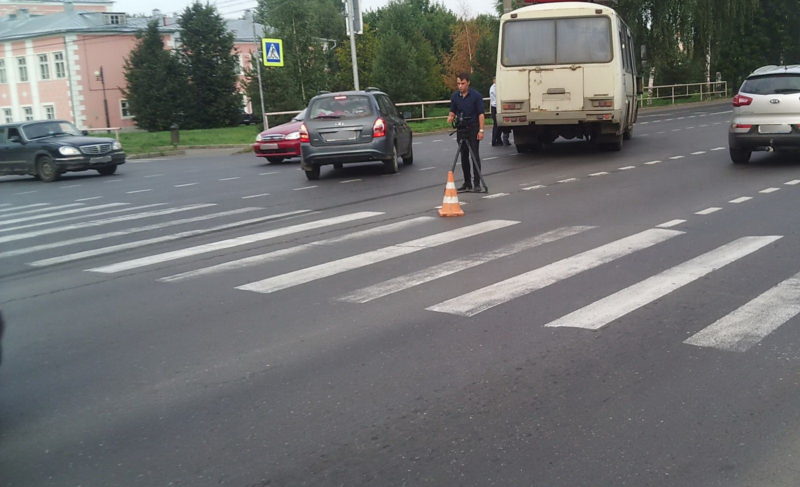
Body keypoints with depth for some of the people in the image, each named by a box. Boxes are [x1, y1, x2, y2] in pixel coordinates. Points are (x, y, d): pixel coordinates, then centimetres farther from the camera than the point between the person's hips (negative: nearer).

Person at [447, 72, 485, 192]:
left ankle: (477, 183, -4)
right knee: (464, 156, 7)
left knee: (475, 155, -6)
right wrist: (450, 117, -9)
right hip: (461, 129, 5)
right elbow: (453, 111, 15)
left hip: (473, 128, -5)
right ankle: (467, 183, 13)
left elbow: (481, 114, -8)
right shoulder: (455, 96, 6)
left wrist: (481, 130, -15)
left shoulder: (476, 95, -8)